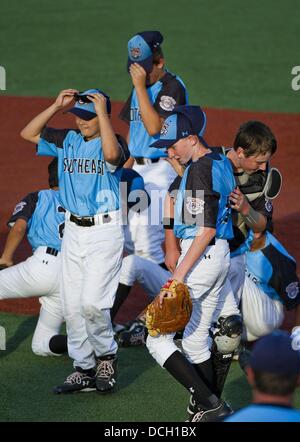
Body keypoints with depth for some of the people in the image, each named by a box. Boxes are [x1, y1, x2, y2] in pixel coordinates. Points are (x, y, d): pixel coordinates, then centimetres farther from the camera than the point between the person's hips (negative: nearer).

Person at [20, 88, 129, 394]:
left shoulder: (114, 142, -8)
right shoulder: (68, 140, 10)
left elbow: (112, 154, -32)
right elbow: (28, 133, 8)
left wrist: (102, 111, -24)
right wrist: (56, 106, -1)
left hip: (105, 231, -6)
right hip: (73, 231, 6)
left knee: (92, 303, -16)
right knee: (72, 306, 6)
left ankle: (107, 357, 8)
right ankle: (84, 370, 14)